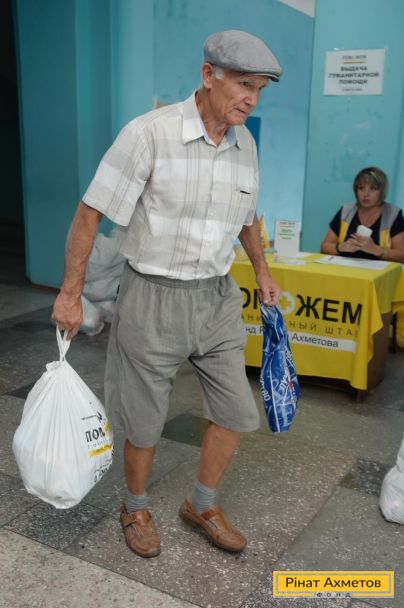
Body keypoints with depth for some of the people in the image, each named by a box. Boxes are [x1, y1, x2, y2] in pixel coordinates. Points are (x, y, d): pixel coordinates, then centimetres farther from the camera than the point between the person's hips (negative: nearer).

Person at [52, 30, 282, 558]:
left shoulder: (245, 144, 2)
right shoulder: (149, 133, -17)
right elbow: (89, 213, -13)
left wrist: (263, 274, 28)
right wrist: (70, 295, -10)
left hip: (217, 297, 6)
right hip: (154, 298, -5)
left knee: (236, 412, 10)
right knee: (145, 422, 9)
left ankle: (202, 505, 34)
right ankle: (136, 508, 37)